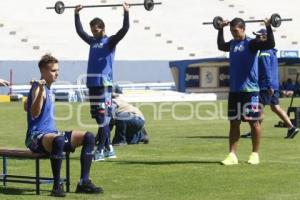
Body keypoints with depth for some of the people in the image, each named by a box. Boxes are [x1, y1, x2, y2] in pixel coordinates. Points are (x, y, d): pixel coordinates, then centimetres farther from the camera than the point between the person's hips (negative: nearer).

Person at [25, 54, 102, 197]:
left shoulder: (48, 89, 17)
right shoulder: (39, 88, -13)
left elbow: (26, 107, 30)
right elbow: (34, 113, -32)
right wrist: (40, 91, -42)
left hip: (51, 133, 10)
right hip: (36, 137, -10)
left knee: (88, 137, -1)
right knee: (59, 140, -42)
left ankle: (84, 182, -4)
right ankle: (57, 186, -31)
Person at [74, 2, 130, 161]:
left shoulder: (110, 41, 0)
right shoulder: (92, 41, 18)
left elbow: (124, 30, -13)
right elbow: (79, 30, 32)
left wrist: (126, 13, -18)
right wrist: (76, 14, 34)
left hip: (104, 83, -7)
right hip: (92, 83, 7)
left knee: (103, 117, -9)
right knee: (99, 118, 8)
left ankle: (100, 150, -12)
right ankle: (109, 148, 15)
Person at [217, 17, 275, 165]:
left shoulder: (251, 43, -7)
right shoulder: (232, 44, 11)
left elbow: (270, 44, -22)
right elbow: (221, 46, 34)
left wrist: (268, 28, -28)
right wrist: (221, 29, 33)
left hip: (249, 90, -6)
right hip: (234, 90, 6)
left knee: (253, 122, 2)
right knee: (234, 123, 5)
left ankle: (255, 154, 11)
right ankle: (232, 155, 7)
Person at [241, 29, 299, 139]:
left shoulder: (264, 53, -14)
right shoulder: (272, 51, 16)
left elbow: (267, 71, -21)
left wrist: (269, 86, -25)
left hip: (266, 86, -9)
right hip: (274, 86, 9)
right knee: (275, 107, 10)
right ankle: (291, 127, 4)